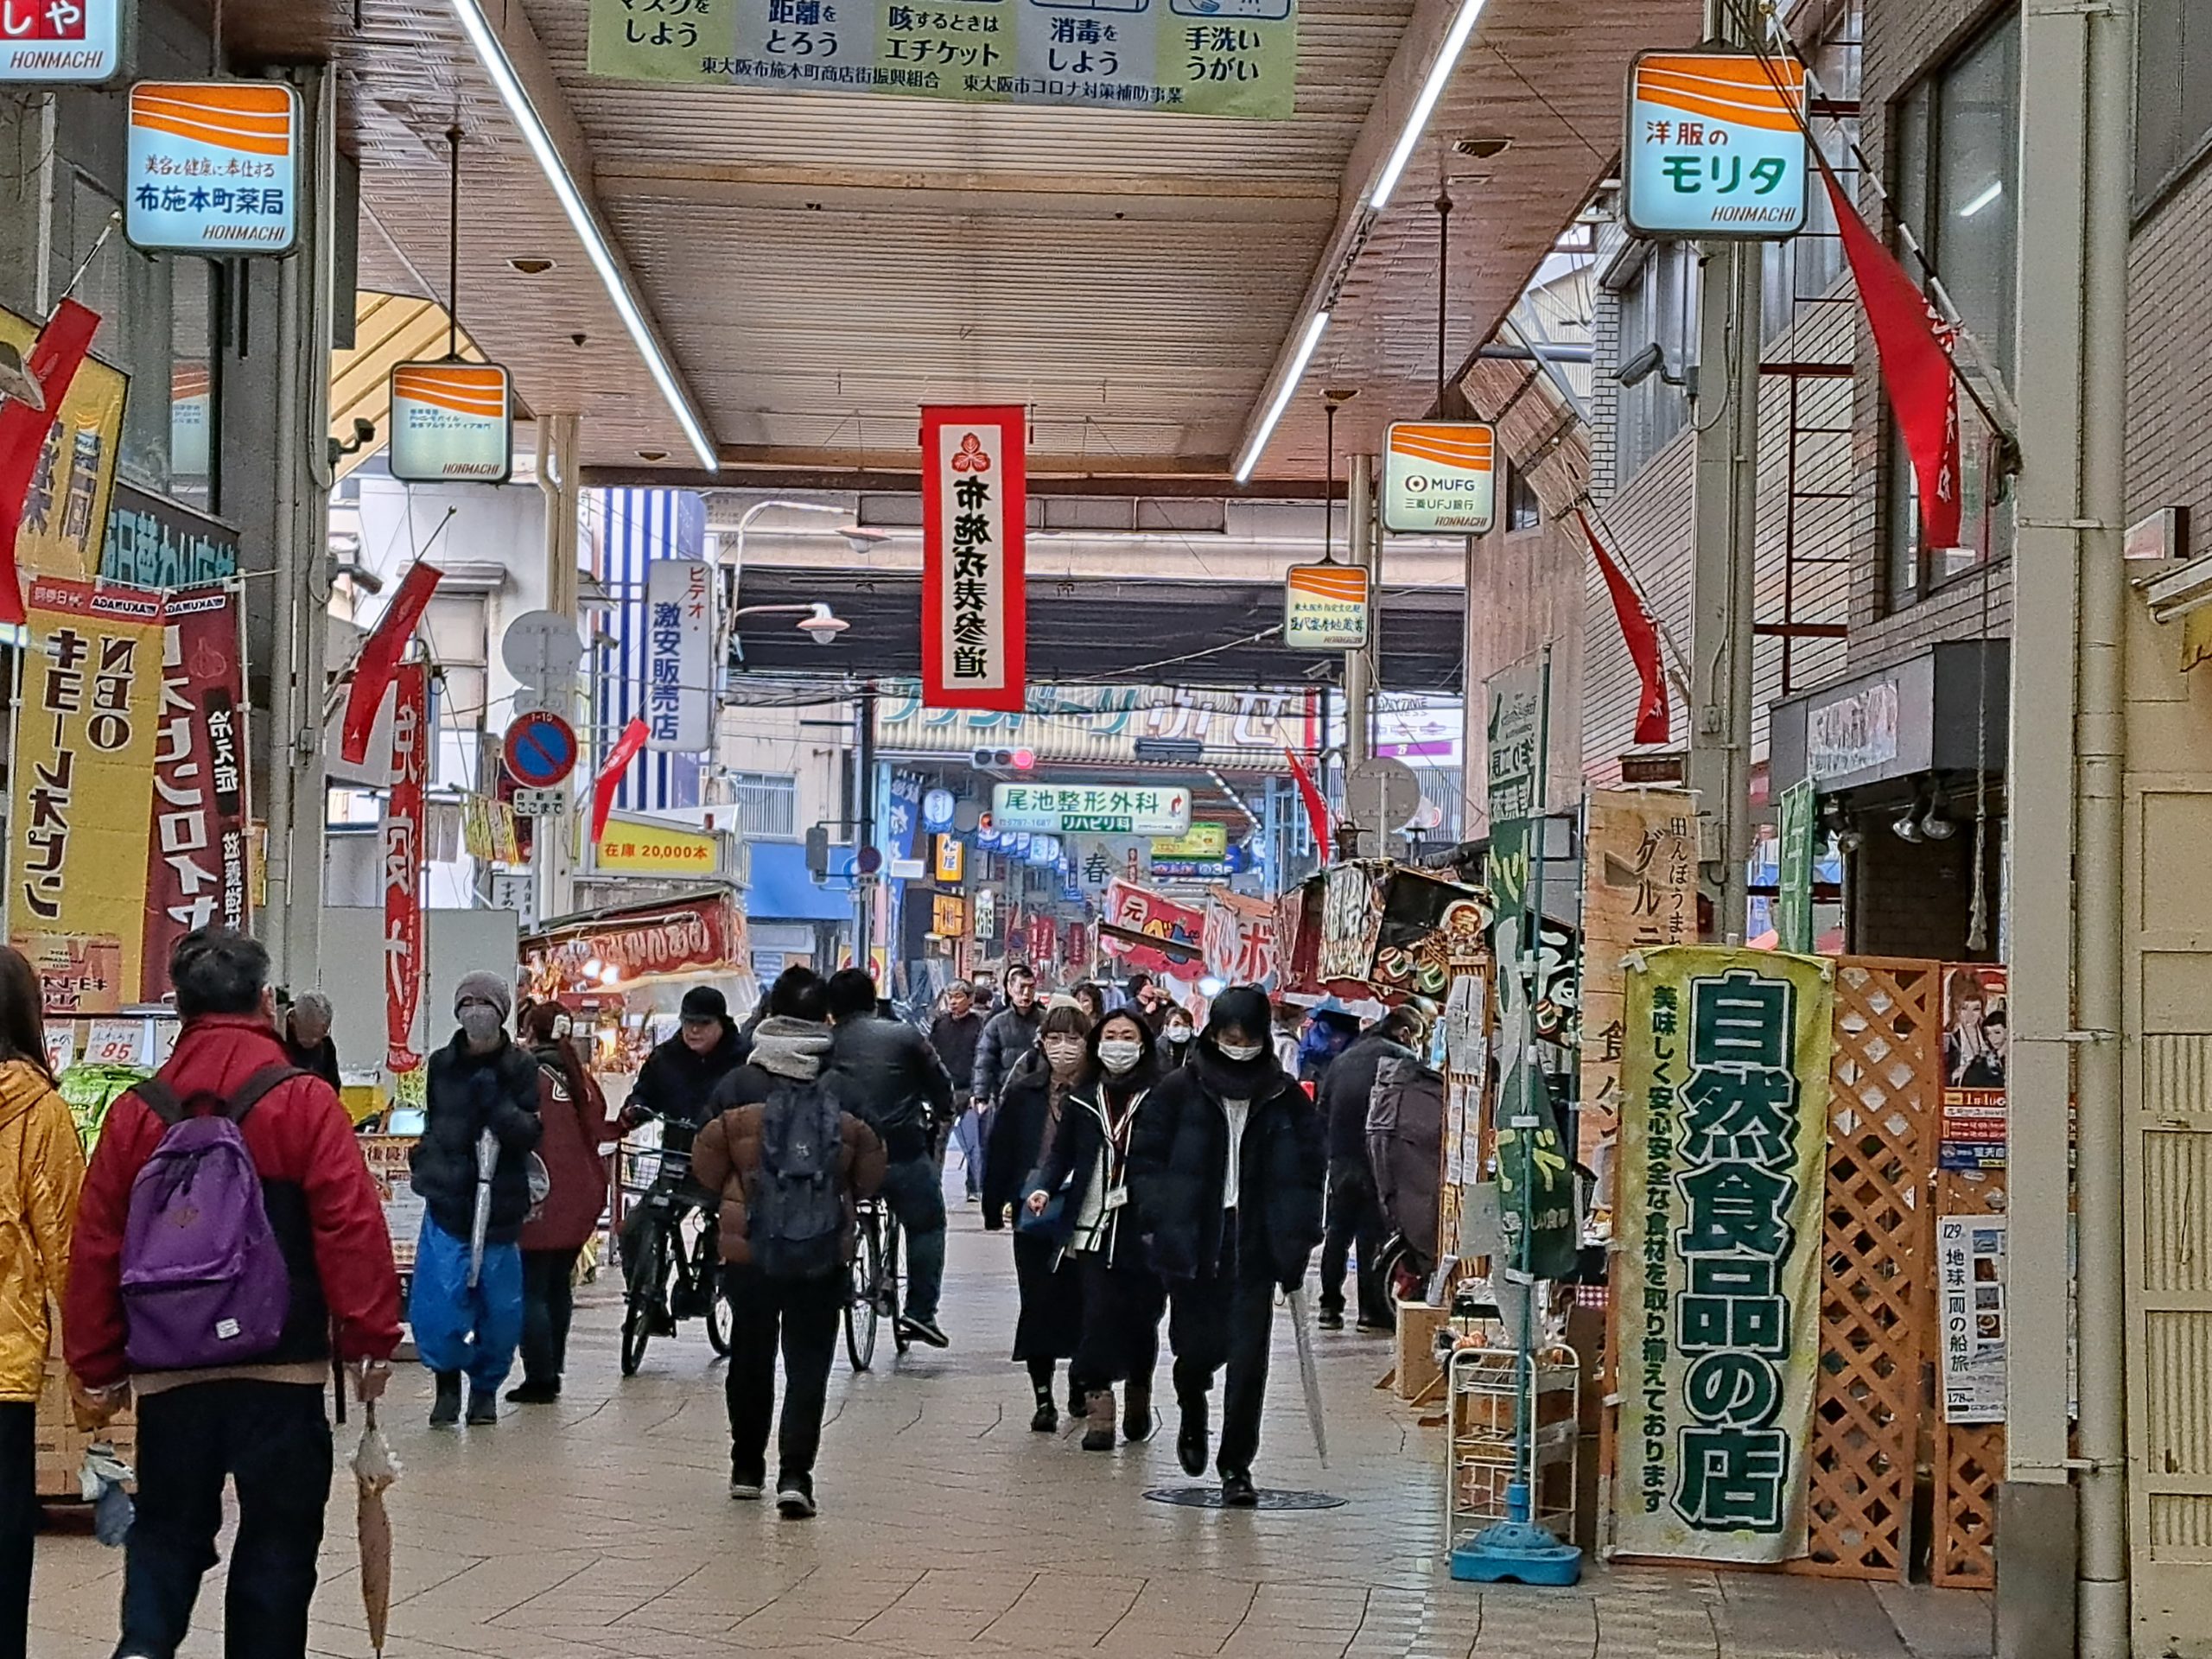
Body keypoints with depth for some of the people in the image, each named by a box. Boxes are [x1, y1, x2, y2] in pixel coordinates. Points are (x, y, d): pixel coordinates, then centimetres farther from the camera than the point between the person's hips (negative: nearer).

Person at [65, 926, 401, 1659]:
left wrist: (97, 1370, 12)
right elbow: (353, 1230, -14)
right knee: (277, 1536, 8)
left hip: (168, 1373, 3)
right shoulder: (303, 1103, -7)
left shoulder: (136, 1112, 2)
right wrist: (370, 1340, -6)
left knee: (168, 1530, 14)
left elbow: (96, 1250, 3)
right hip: (282, 1371, -3)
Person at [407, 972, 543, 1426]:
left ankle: (486, 1388, 22)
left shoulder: (520, 1068, 2)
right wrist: (430, 1163, 9)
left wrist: (499, 1106, -18)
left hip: (500, 1204, -1)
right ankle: (448, 1380, 12)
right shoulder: (442, 1065, 9)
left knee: (499, 1306, 4)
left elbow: (531, 1133, -4)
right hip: (447, 1200, 1)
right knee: (438, 1303, -8)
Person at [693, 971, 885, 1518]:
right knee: (809, 1361, 3)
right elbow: (870, 1174, 0)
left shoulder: (739, 1086, -7)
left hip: (748, 1246, 1)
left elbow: (707, 1167, 1)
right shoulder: (848, 1092, -7)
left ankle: (747, 1467, 26)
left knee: (750, 1355, 16)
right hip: (824, 1252, -1)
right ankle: (795, 1473, -8)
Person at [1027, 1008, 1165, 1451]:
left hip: (1145, 1227, -1)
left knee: (1142, 1314, 5)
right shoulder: (1082, 1099, 10)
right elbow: (1062, 1152, 15)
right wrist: (1044, 1188, -2)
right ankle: (1099, 1412, -7)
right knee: (1099, 1312, -8)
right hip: (1095, 1225, 1)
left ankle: (1139, 1398, 26)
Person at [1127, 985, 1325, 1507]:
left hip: (1256, 1249, 0)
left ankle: (1237, 1465, 7)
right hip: (1192, 1246, 0)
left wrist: (1297, 1239, -1)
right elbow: (1145, 1162, 1)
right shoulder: (1179, 1093, 0)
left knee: (1248, 1359, -3)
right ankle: (1192, 1414, 40)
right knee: (1197, 1347, 6)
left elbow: (1310, 1171, 8)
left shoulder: (1286, 1100, 4)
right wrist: (1164, 1220, -11)